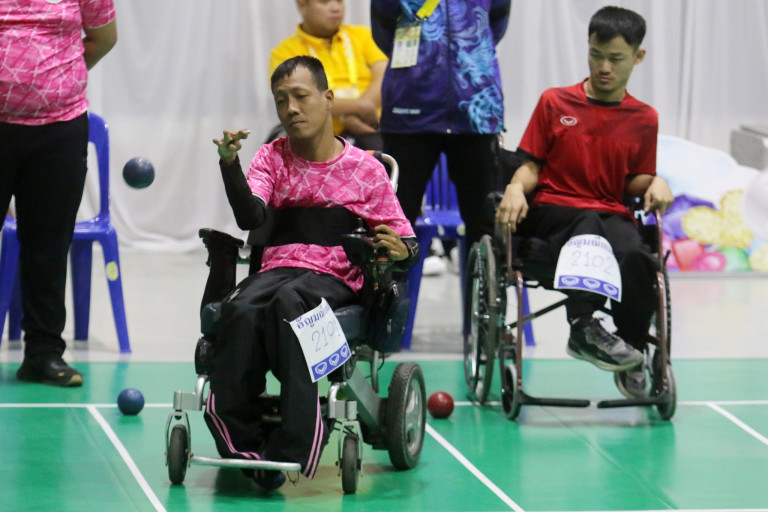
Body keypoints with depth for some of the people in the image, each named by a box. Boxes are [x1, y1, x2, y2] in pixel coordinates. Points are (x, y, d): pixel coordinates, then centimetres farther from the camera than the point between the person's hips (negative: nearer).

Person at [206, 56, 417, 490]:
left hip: (334, 279, -2)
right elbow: (251, 218, -4)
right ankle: (244, 445, -34)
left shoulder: (365, 169, 11)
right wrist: (230, 165, -20)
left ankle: (290, 449, -41)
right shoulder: (273, 157, 16)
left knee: (288, 302, -38)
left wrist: (401, 250, -15)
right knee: (243, 310, -34)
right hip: (276, 269, 2)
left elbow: (406, 243, 11)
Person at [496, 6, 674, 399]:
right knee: (589, 229, -39)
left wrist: (655, 182, -5)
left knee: (635, 256, -35)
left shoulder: (644, 119, 14)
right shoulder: (554, 102, 11)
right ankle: (583, 327, -47)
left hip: (612, 215, 1)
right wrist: (516, 187, -12)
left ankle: (631, 356, -21)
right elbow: (531, 166, 10)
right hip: (553, 210, -1)